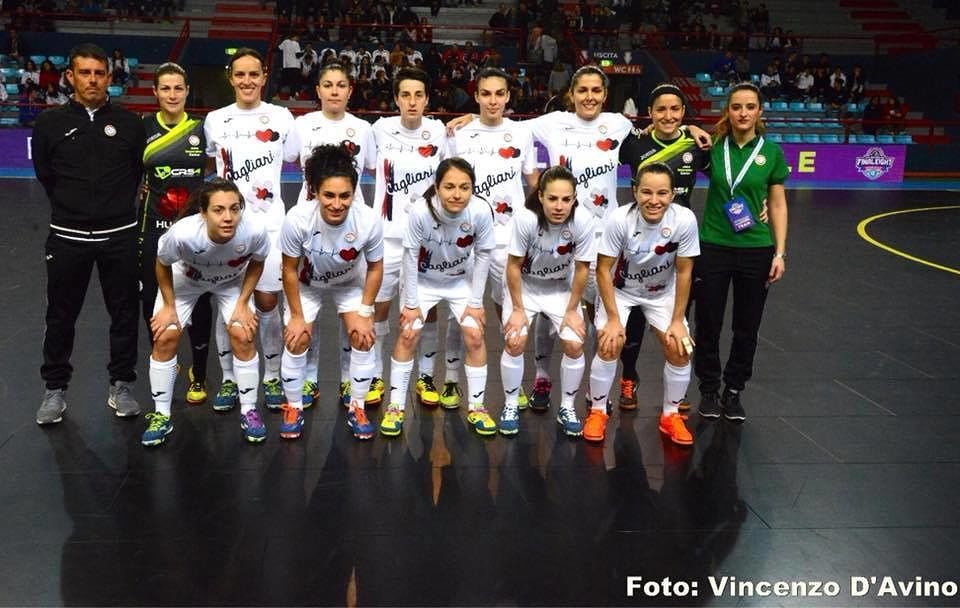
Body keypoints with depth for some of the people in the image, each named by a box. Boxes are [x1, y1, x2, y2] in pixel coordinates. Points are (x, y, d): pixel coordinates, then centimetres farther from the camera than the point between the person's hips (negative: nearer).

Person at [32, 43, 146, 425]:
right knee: (60, 316, 9)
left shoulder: (129, 124, 1)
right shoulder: (50, 123, 0)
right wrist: (73, 207, 11)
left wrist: (120, 206, 8)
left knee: (124, 312, 8)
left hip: (120, 236, 0)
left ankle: (122, 385, 22)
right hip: (68, 236, 0)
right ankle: (55, 389, 23)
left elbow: (141, 171, 11)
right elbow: (44, 175, 10)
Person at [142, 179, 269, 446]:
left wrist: (242, 303, -14)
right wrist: (169, 306, -11)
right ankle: (161, 416, 11)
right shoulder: (182, 233, -41)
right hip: (185, 279, 0)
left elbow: (256, 263, -13)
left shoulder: (254, 232, -38)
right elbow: (162, 265, -17)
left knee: (243, 337, -11)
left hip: (232, 281, 1)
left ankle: (248, 412, 9)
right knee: (165, 337, -7)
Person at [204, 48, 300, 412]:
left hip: (268, 223, -1)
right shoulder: (215, 120, 7)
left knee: (267, 302, 1)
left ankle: (272, 378, 17)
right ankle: (229, 379, 18)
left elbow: (298, 161, 10)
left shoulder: (281, 118, 3)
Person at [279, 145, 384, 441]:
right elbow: (290, 269, -20)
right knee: (297, 339, -6)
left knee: (363, 337, -8)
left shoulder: (369, 220, -36)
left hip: (351, 283, 1)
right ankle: (293, 407, 17)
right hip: (308, 283, 0)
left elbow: (375, 266, -16)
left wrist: (364, 312, -13)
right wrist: (296, 316, -13)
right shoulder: (297, 219, -38)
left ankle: (356, 408, 12)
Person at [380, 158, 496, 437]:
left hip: (460, 281, 1)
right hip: (423, 280, -1)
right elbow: (410, 257, -21)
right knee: (407, 335, -7)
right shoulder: (420, 211, -35)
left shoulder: (481, 212, -30)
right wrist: (411, 303, -14)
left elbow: (482, 256, -15)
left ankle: (476, 408, 11)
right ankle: (396, 407, 8)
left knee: (475, 336, -5)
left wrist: (476, 302, -10)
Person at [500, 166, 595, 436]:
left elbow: (581, 268, -14)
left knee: (574, 345, -10)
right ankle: (510, 406, 9)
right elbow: (514, 266, -19)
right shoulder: (525, 218, -32)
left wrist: (572, 310, -9)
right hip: (523, 285, -1)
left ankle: (567, 408, 13)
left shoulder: (583, 221, -28)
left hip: (561, 288, 1)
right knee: (515, 342, -14)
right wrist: (518, 309, -15)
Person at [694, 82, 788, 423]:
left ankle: (733, 391, 25)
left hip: (756, 251, 0)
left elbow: (778, 204, 3)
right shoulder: (713, 147, -1)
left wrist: (780, 253, -3)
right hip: (712, 248, 0)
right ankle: (709, 390, 24)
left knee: (747, 328, 8)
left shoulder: (770, 151, 0)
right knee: (708, 324, 6)